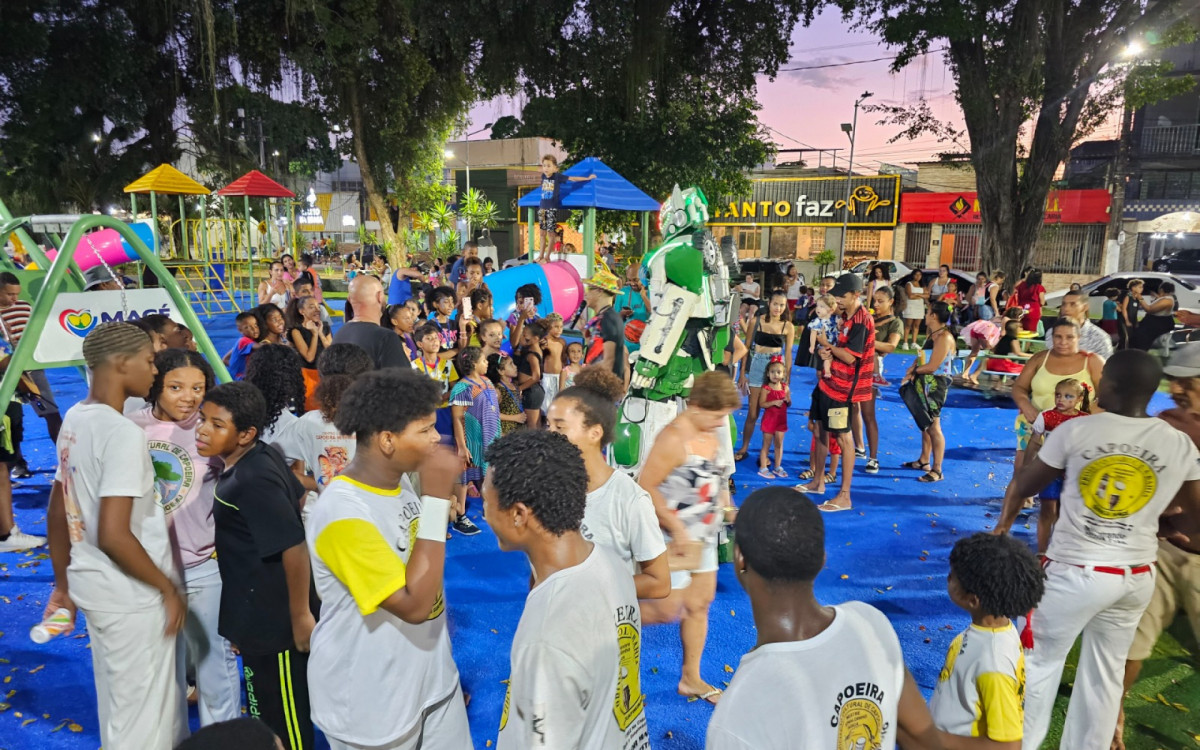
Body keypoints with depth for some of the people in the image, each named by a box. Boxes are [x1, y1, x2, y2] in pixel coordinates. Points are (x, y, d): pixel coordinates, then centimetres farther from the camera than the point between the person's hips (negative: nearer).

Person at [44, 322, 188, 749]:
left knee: (118, 706, 25)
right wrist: (167, 589, -15)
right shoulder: (123, 433, -23)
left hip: (93, 587, 9)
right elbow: (113, 535, -27)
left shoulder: (74, 420, 5)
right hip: (132, 597, -9)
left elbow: (56, 514, 12)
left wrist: (63, 584, 21)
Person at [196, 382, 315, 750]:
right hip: (260, 611, 9)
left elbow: (294, 548, -28)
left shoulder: (252, 481, -28)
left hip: (274, 617, -9)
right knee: (269, 707, 27)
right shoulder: (261, 456, -1)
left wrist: (301, 615, -20)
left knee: (283, 717, 11)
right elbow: (300, 499, 13)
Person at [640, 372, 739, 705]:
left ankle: (691, 679, 29)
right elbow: (646, 487, -24)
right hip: (676, 539, -8)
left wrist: (727, 506, 4)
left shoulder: (711, 433, 3)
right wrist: (676, 528, -22)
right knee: (669, 610, -1)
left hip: (703, 538, 8)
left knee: (699, 604, 14)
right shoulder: (674, 438, -23)